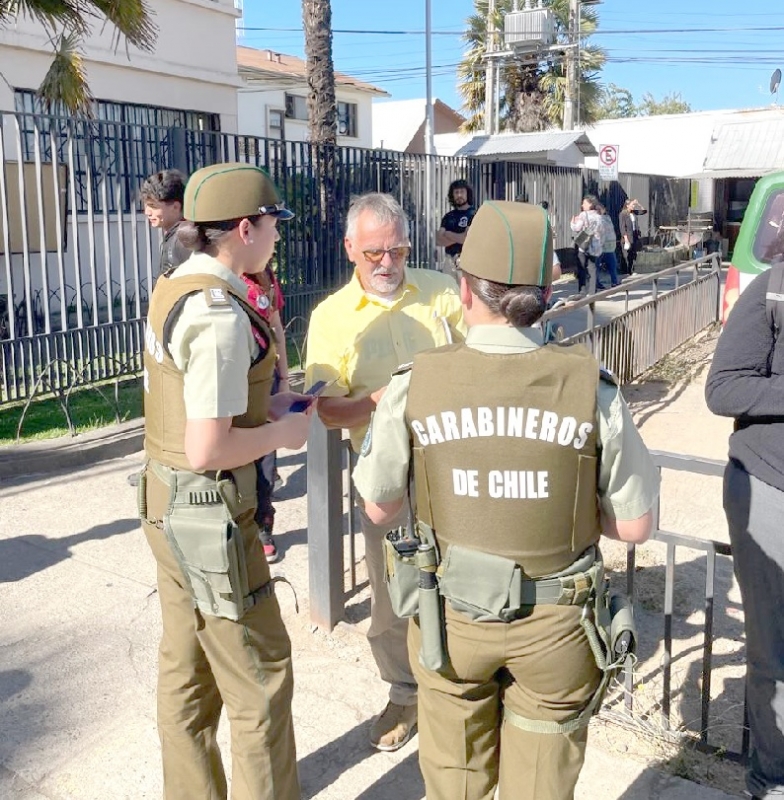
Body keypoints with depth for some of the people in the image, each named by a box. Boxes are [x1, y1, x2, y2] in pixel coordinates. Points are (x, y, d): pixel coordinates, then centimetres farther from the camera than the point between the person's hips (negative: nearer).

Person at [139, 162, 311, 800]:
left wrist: (264, 406, 9)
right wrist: (282, 433, -11)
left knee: (185, 669, 21)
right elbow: (207, 450, -26)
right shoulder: (220, 313, -23)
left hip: (167, 504, 9)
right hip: (209, 513, -9)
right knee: (261, 676, 6)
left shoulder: (174, 289, 5)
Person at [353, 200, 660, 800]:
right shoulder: (592, 389, -16)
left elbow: (379, 508, -2)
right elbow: (633, 526, -8)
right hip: (555, 622, 0)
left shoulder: (414, 387, -15)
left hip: (453, 615, 1)